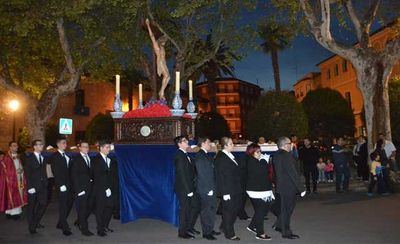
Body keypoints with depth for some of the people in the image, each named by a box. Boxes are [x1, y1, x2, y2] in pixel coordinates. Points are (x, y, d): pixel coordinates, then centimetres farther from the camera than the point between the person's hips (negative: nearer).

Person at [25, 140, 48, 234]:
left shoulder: (43, 157, 11)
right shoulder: (29, 158, -5)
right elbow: (27, 174, -9)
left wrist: (46, 183, 3)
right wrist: (30, 187, -15)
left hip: (42, 185, 5)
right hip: (33, 186, -5)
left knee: (43, 204, 4)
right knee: (31, 206, 6)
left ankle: (36, 222, 25)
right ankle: (31, 226, 18)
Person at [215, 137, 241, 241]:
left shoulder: (230, 156, 12)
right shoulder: (220, 158, -16)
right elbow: (220, 176, -19)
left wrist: (239, 188, 15)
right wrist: (225, 192, -21)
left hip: (236, 189, 9)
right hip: (228, 190, -9)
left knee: (236, 208, 16)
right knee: (229, 211, 4)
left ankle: (225, 227, 34)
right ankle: (229, 234, 20)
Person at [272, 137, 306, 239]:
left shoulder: (276, 155, 6)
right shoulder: (286, 156, -23)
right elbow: (293, 173, -24)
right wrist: (301, 189, -18)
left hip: (281, 185, 9)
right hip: (288, 187, -9)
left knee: (285, 207, 23)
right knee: (287, 209, 4)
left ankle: (279, 225, 33)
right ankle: (286, 232, 17)